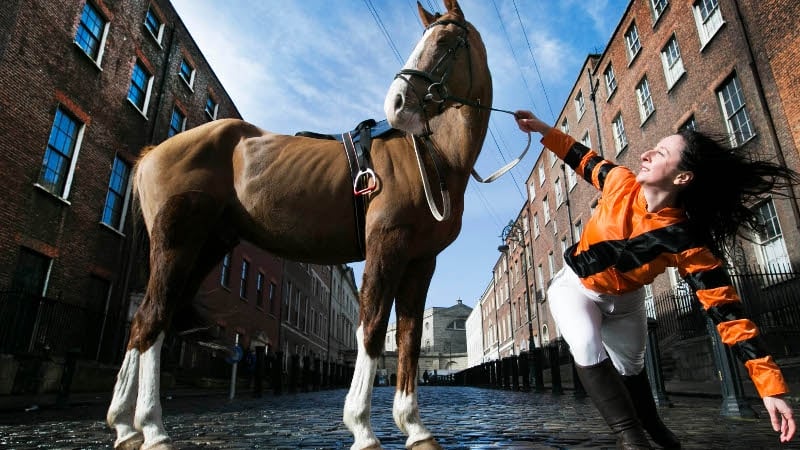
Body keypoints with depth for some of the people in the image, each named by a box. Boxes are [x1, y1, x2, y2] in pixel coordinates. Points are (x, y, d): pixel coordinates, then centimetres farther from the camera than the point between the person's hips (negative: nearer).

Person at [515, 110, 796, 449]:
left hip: (624, 301, 0)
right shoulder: (620, 183, -23)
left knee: (629, 369, 18)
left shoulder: (687, 244, -30)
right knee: (588, 350, -27)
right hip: (575, 287, 1)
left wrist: (771, 387, -29)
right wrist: (543, 129, -4)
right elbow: (585, 160, -1)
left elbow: (727, 312, -27)